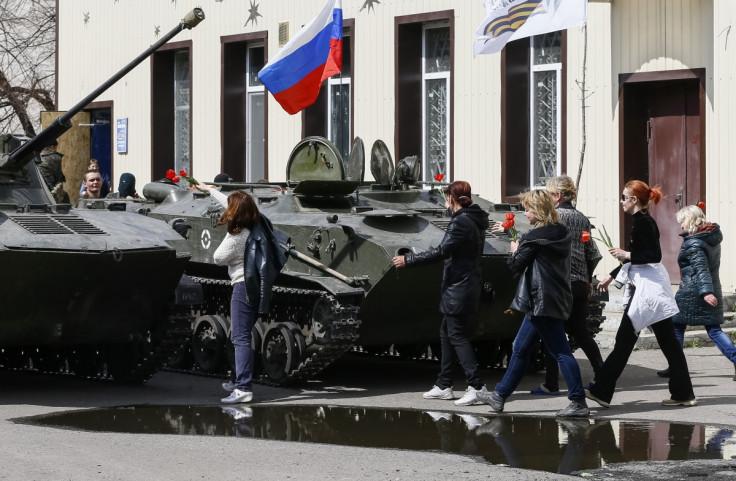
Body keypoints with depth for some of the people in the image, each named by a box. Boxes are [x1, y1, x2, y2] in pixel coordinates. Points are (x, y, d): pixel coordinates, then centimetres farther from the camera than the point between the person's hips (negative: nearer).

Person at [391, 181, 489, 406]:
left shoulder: (460, 222, -17)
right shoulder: (475, 220, 13)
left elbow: (441, 252, -21)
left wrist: (408, 259, -17)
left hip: (458, 287, -10)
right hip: (470, 284, 10)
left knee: (456, 335, -8)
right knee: (446, 332, 15)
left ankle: (476, 386, -14)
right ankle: (444, 386, 20)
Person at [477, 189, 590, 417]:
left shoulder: (534, 238, -15)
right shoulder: (561, 233, 10)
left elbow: (516, 265, -6)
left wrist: (515, 251, 13)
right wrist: (521, 250, 15)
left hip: (542, 302, -10)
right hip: (556, 298, 10)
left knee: (561, 352, -9)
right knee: (521, 349, 16)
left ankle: (578, 403, -9)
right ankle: (500, 395, 24)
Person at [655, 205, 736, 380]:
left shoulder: (693, 244, -16)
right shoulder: (713, 238, 10)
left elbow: (701, 268, -26)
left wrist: (706, 291, -34)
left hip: (690, 293, -8)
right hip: (713, 291, 8)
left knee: (676, 327, 9)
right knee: (714, 331, 6)